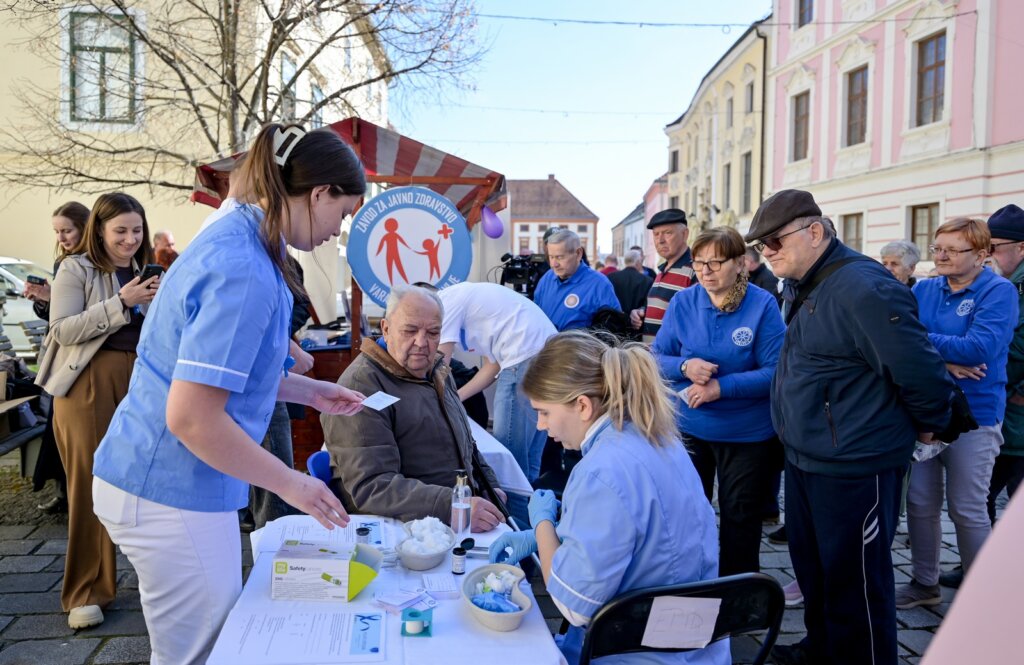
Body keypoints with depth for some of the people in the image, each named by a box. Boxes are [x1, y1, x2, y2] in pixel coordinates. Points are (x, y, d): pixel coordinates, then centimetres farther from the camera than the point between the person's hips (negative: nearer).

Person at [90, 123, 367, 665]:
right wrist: (291, 484, -17)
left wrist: (310, 391, 16)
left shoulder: (234, 239, 7)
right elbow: (191, 418, -27)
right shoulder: (244, 272, -25)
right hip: (172, 496, -10)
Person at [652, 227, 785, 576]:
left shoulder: (763, 304, -13)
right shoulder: (683, 302, -4)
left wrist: (722, 387, -25)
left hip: (747, 433, -3)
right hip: (688, 426, 3)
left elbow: (775, 372, -16)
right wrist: (685, 367, -20)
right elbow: (656, 357, 0)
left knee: (740, 521, 13)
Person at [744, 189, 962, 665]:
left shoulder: (861, 288, -23)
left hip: (854, 465, -10)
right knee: (810, 563, 22)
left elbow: (918, 369, -19)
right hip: (804, 456, 10)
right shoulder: (799, 286, 8)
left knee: (854, 578, 5)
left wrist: (933, 424, -5)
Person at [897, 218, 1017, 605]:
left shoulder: (998, 292, -9)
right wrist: (943, 360, -20)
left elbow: (980, 347, -23)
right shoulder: (923, 290, 6)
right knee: (920, 504, 11)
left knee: (967, 511, 4)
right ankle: (923, 583, 29)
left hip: (974, 415, -5)